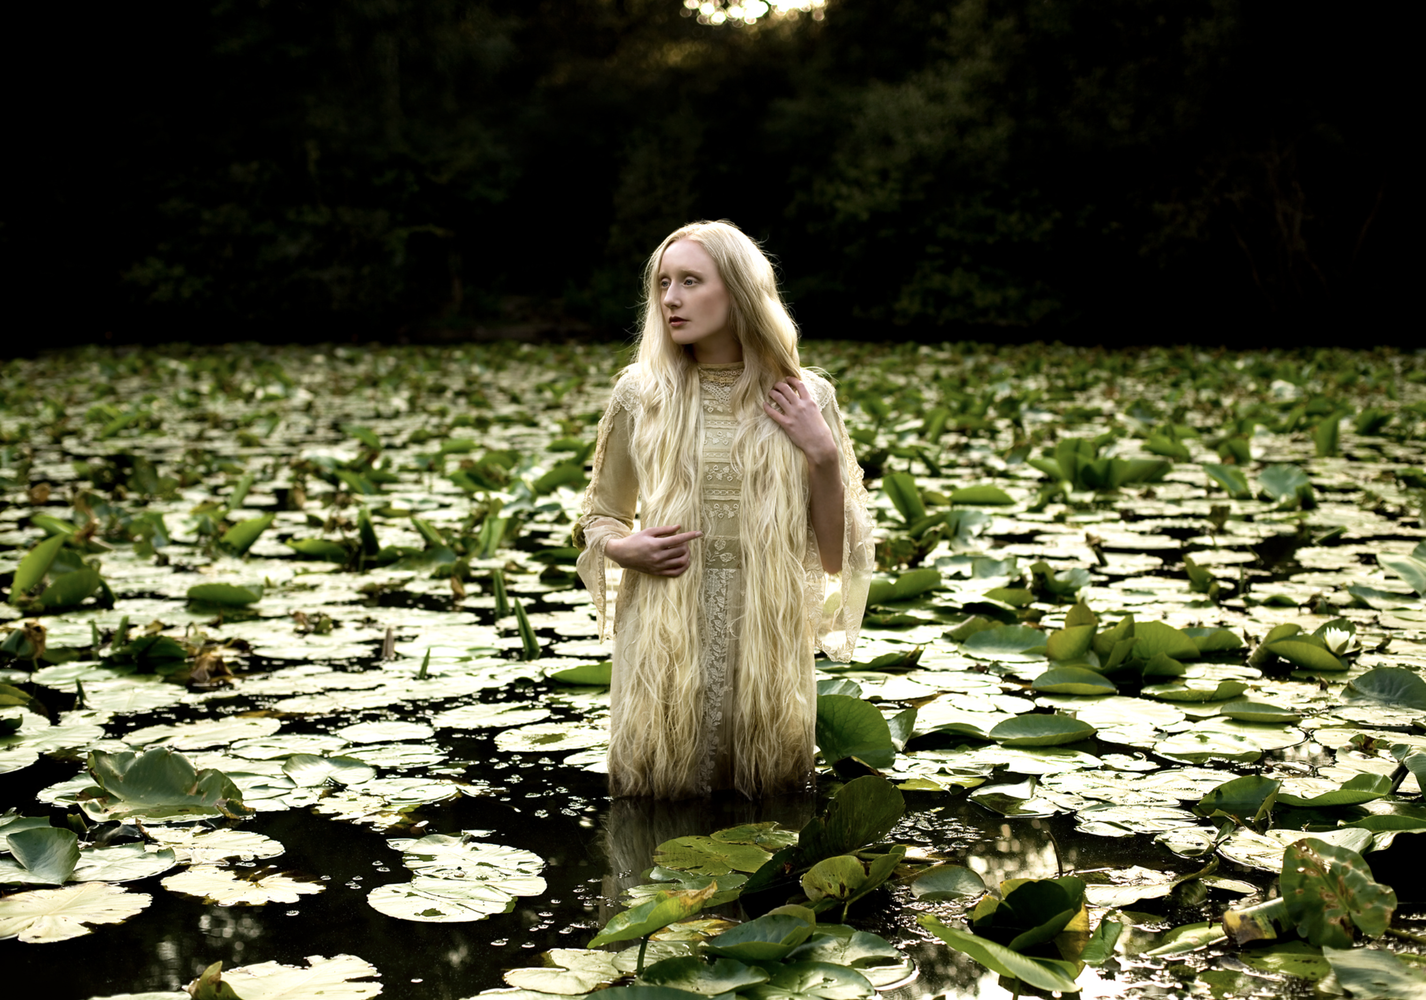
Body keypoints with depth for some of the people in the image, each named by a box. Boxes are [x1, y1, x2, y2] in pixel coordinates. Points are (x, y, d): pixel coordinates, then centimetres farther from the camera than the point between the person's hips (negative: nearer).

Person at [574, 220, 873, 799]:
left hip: (767, 646, 0)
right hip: (664, 646, 0)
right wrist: (626, 549, -7)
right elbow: (599, 518, 15)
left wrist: (824, 455, -9)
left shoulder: (806, 399, 1)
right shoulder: (640, 393, 2)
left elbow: (834, 556, 4)